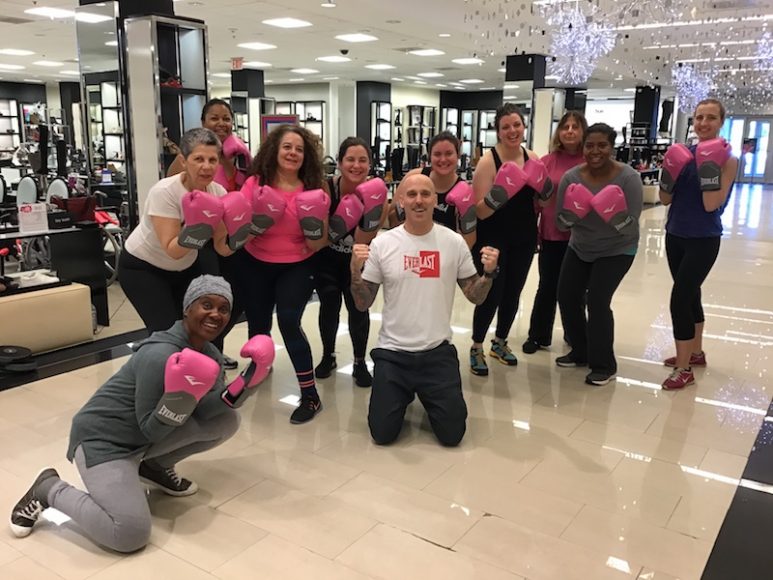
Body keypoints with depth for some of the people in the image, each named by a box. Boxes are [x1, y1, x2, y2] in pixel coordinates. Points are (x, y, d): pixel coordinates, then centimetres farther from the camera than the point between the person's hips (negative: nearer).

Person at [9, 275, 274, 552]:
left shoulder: (210, 354, -1)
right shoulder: (160, 355, -27)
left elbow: (205, 413, -12)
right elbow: (150, 429, -22)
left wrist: (246, 382, -25)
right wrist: (182, 396, -39)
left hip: (146, 438, 8)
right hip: (103, 439, -8)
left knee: (226, 420, -6)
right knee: (131, 534, -22)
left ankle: (155, 466, 12)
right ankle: (50, 490, 1)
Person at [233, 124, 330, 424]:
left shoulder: (314, 190, -10)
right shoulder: (255, 184, -10)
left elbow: (319, 245, -7)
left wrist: (314, 231, -28)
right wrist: (257, 223, -28)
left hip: (297, 267, -2)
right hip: (254, 265, 2)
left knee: (289, 322, -19)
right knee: (257, 325, 11)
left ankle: (310, 396, -9)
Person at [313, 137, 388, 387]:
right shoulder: (326, 188, -23)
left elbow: (362, 242, -21)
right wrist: (338, 223, -36)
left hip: (357, 259, 0)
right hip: (326, 258, 0)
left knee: (359, 308, -5)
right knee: (329, 306, 2)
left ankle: (360, 362, 15)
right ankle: (328, 356, 27)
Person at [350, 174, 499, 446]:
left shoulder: (454, 242, -3)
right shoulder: (382, 244, -5)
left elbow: (475, 297, 3)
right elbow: (362, 304, -2)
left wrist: (490, 272, -16)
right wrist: (355, 271, -19)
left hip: (437, 352, 1)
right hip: (393, 352, 0)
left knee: (452, 433, -1)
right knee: (383, 433, -1)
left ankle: (428, 397, 31)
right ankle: (403, 396, 31)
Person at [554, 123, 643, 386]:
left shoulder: (628, 177, -22)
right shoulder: (571, 177, -13)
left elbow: (631, 226, -23)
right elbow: (561, 223, -11)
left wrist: (615, 215, -42)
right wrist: (573, 212, -32)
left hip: (616, 250, -4)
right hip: (579, 248, 5)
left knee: (597, 301, -16)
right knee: (566, 297, 3)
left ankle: (604, 365, 1)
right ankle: (580, 351, 24)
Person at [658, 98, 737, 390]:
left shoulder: (727, 160, -10)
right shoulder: (684, 154, 4)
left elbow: (711, 205, -19)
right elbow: (665, 199, 2)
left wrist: (709, 167, -24)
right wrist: (670, 170, -13)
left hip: (703, 241, -6)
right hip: (676, 236, 6)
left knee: (679, 300, -11)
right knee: (690, 295, 18)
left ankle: (684, 369, 2)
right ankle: (695, 353, 36)